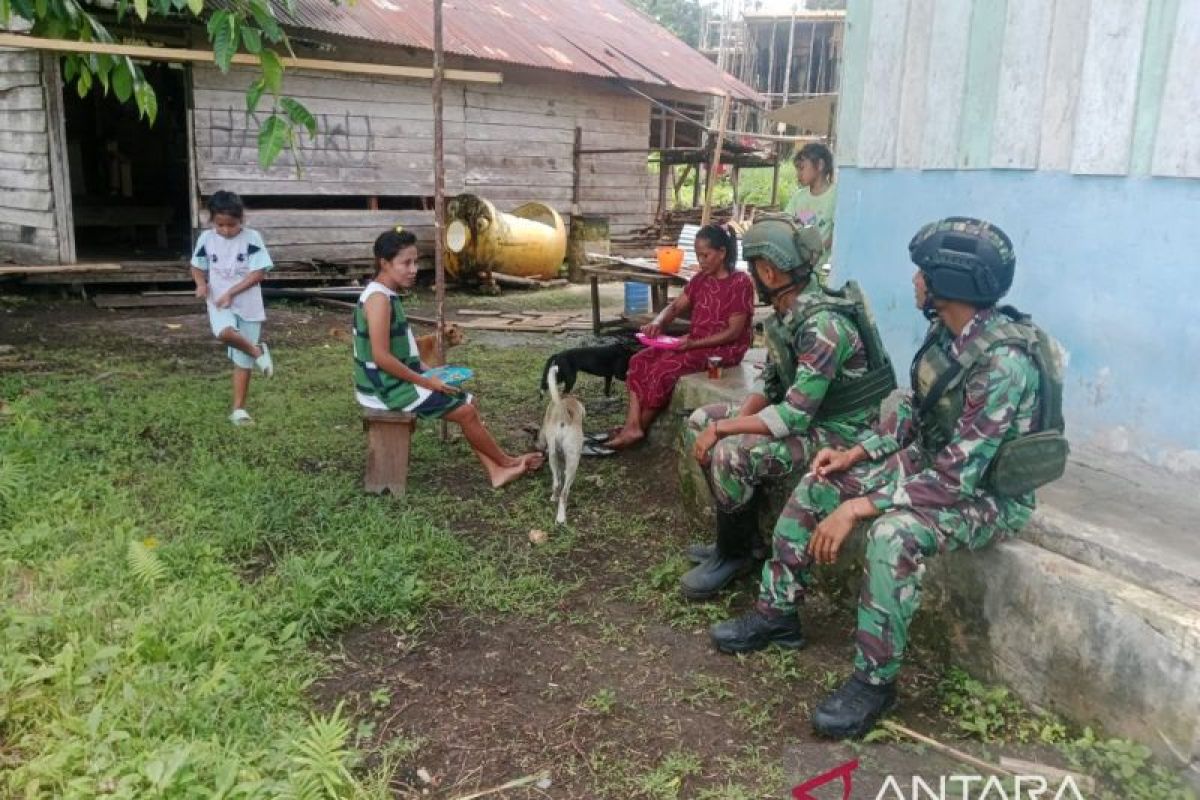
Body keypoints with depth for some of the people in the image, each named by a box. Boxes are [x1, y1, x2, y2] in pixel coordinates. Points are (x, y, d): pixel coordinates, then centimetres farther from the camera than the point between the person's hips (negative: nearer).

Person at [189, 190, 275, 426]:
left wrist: (231, 292, -18)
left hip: (248, 304, -1)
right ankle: (256, 351, -4)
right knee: (224, 333, -34)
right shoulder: (206, 238, 0)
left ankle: (238, 408, 17)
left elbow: (258, 273, -11)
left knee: (242, 360, 5)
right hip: (218, 302, 1)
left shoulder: (252, 238, -9)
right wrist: (201, 283, -9)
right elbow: (198, 266, 13)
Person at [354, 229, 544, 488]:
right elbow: (381, 357, -25)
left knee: (468, 402, 8)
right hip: (387, 386, -10)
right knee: (465, 411, -7)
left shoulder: (388, 295, 10)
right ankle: (507, 461, 13)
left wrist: (426, 371, 6)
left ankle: (496, 471, 5)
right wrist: (426, 382, -18)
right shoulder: (378, 298, -20)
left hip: (399, 381, 10)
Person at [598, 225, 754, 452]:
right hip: (694, 343, 8)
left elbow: (734, 332, -18)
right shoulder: (701, 279, 8)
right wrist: (657, 322, -13)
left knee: (663, 370, -25)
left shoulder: (740, 283, -15)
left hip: (724, 349, -8)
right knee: (640, 361, -9)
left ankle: (640, 429, -7)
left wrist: (693, 343, -25)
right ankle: (632, 426, -17)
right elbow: (676, 306, 10)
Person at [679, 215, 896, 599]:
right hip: (803, 412, 10)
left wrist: (722, 429, -23)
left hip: (840, 431, -10)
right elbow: (770, 384, 9)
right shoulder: (786, 312, 1)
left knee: (730, 454, -27)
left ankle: (734, 554, 0)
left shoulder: (823, 323, -29)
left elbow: (793, 417, -31)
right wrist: (734, 421, -8)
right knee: (701, 421, 5)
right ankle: (741, 535, 13)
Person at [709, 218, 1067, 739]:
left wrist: (857, 507, -31)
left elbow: (957, 476, -33)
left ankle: (874, 680, -18)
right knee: (817, 483, 2)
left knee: (894, 533, -36)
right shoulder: (946, 332, -4)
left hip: (987, 492, -9)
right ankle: (776, 613, 13)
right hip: (933, 461, 9)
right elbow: (913, 411, 10)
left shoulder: (1004, 361, -31)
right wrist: (855, 454, -1)